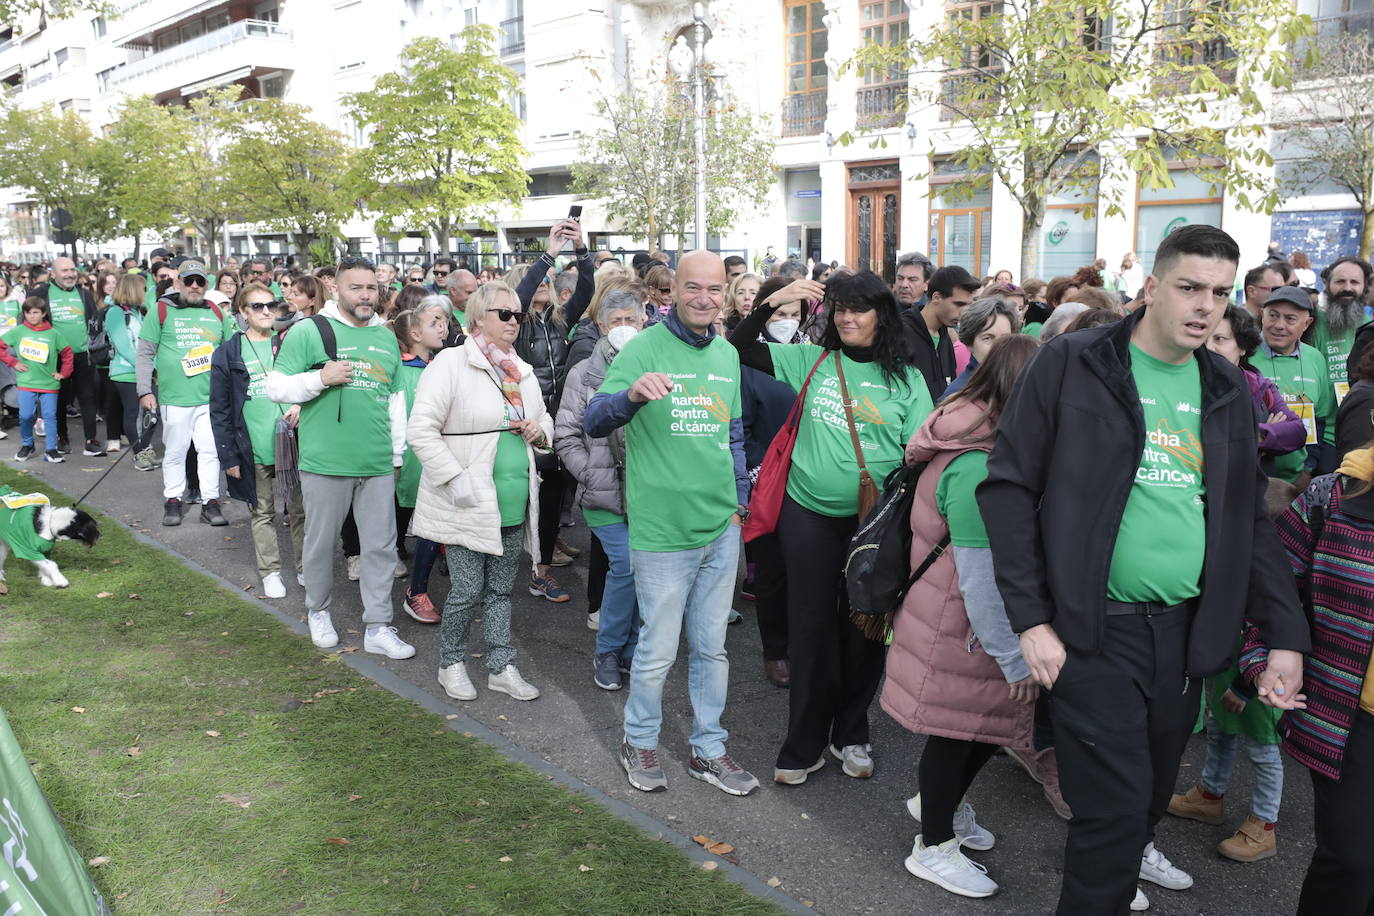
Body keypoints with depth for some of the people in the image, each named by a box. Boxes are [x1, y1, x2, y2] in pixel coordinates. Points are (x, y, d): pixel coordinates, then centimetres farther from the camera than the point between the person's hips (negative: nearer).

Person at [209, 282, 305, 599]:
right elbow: (220, 411, -1)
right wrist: (228, 456, -6)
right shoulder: (227, 354, 0)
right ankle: (270, 572, 21)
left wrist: (301, 405, -13)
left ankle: (305, 568, 21)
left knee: (300, 509, 8)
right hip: (254, 451, -1)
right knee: (262, 513, 10)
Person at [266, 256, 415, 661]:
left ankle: (378, 628, 15)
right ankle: (318, 612, 32)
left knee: (381, 545, 5)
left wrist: (397, 452, 18)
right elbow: (276, 386, -4)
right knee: (321, 542, 9)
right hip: (325, 462, -4)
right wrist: (321, 378, -19)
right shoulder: (308, 331, -3)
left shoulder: (387, 337, 14)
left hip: (378, 464, 4)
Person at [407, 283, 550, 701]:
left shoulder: (523, 371, 13)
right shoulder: (451, 364, -10)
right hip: (468, 506, -6)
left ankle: (501, 667, 24)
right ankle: (451, 663, 22)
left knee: (501, 589, 14)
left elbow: (543, 419, 27)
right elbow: (421, 430, -15)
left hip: (513, 506, 6)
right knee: (468, 590, 0)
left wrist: (540, 429, 2)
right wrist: (456, 479, -20)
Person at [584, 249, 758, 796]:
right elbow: (594, 423, -19)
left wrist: (737, 500, 14)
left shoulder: (728, 355, 9)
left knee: (712, 647, 16)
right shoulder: (643, 349, -10)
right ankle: (639, 742, 29)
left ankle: (709, 750, 31)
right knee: (658, 650, 6)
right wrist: (632, 394, -39)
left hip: (722, 527, 6)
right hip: (661, 529, -6)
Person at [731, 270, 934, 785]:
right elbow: (739, 351, 2)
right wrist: (771, 302, -10)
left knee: (864, 628, 10)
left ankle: (851, 735, 29)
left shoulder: (905, 378, 2)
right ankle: (804, 746, 17)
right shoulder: (810, 360, 4)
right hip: (809, 515, 0)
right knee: (809, 626, 5)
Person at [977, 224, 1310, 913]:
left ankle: (1133, 853, 48)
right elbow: (1009, 486, -8)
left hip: (1187, 628, 5)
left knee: (1157, 786, 19)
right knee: (1114, 808, -5)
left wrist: (1285, 632, 6)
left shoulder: (1227, 390, 9)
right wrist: (1030, 618, -12)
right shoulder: (1071, 364, -7)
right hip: (1094, 627, -5)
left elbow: (1250, 519, 14)